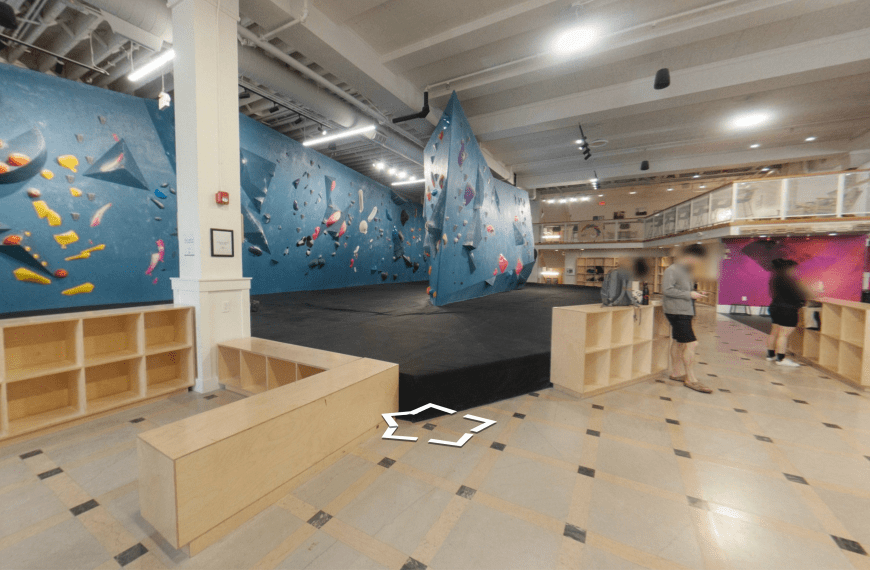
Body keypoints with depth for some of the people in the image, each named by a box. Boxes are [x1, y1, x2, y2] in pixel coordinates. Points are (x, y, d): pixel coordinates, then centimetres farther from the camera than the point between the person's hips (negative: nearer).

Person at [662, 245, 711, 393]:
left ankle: (676, 372, 26)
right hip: (677, 312, -10)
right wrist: (689, 294, -18)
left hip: (684, 312, 10)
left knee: (678, 342, 15)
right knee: (691, 343, -9)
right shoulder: (672, 270, -13)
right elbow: (667, 290, -22)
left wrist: (695, 294, 7)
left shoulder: (686, 271, 17)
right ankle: (691, 379, 1)